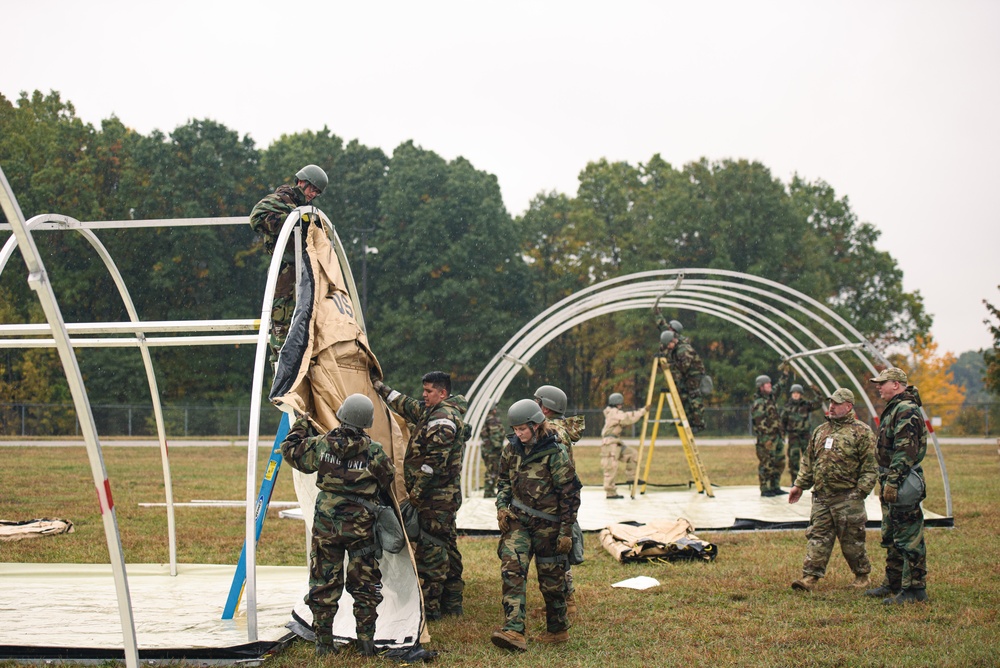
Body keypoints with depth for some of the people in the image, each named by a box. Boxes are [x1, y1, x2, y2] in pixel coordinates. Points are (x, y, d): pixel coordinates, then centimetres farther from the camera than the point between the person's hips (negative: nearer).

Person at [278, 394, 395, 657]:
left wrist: (300, 425, 25)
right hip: (362, 527, -1)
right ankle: (366, 642, 12)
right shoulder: (373, 451, -10)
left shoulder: (320, 444, -6)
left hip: (326, 525, 2)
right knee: (365, 586, 10)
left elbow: (290, 451, 10)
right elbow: (388, 485, 1)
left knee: (324, 585, 10)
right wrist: (383, 508, 20)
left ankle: (324, 644, 12)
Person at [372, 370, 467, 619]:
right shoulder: (432, 412, 16)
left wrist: (416, 491, -18)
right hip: (445, 495, 11)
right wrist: (379, 386, 34)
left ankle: (429, 607, -4)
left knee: (430, 548, -7)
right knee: (446, 546, 14)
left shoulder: (443, 419, -17)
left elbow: (434, 461, -22)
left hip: (434, 496, -11)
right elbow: (405, 405, 30)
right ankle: (452, 603, 22)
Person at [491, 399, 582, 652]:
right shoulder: (512, 448, 2)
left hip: (547, 524, -4)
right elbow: (504, 479, 17)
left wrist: (566, 531, -12)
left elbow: (570, 493, -11)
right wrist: (502, 506, 1)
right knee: (511, 569, -12)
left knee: (551, 578, 6)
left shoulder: (555, 453, -15)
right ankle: (513, 630, -18)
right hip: (518, 521, 5)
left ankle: (558, 629, 24)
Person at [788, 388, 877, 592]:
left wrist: (860, 492, -13)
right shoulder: (820, 431, 16)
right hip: (821, 496, 5)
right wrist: (799, 485, 16)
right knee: (818, 537, 2)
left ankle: (862, 576, 20)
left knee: (851, 540, 3)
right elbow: (809, 462, 22)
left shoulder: (862, 432, -2)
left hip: (847, 498, -5)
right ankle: (809, 577, 1)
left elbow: (870, 467, -6)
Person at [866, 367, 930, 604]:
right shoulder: (894, 409, 18)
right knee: (891, 538, 17)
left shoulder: (906, 411, -16)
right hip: (892, 481, 11)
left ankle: (915, 589, -1)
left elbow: (905, 451, -23)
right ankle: (893, 584, 26)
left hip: (903, 483, -11)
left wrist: (892, 482, -25)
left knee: (909, 538, -6)